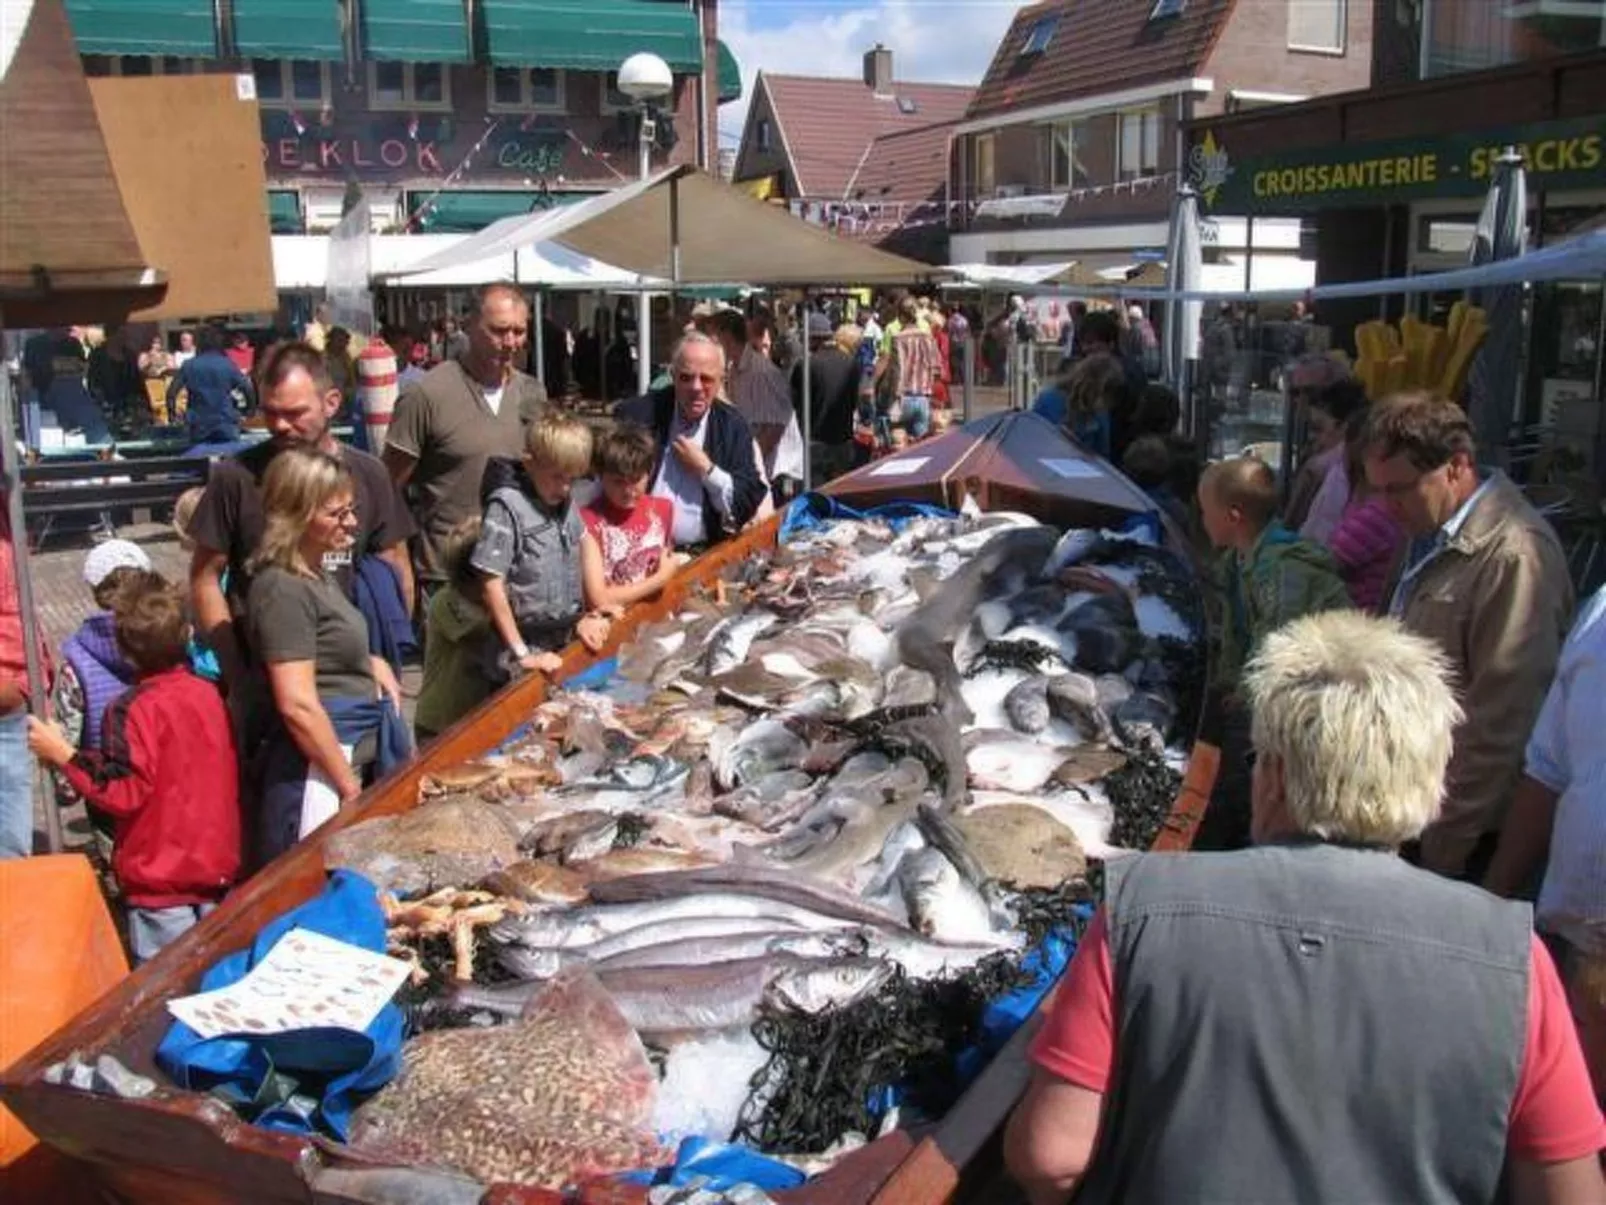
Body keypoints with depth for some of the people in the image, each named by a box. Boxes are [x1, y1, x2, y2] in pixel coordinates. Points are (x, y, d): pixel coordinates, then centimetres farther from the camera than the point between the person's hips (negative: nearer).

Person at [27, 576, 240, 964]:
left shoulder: (134, 709, -15)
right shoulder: (208, 693, 3)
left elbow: (123, 792, -18)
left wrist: (62, 754, -14)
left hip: (160, 878, -6)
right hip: (218, 867, 6)